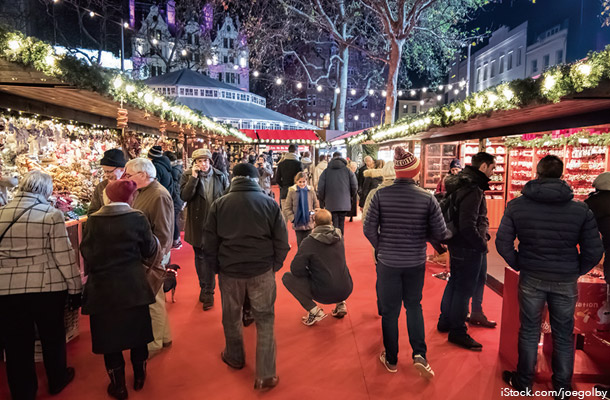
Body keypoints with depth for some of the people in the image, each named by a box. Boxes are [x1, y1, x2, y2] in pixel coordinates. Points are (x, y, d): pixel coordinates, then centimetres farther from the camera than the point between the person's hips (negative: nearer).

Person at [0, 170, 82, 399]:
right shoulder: (51, 214, -10)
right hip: (46, 287, -3)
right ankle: (57, 381, 37)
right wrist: (75, 287, -3)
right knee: (52, 336, 18)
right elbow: (64, 255, -11)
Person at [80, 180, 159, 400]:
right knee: (137, 331, 18)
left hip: (102, 288, 1)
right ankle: (139, 376, 34)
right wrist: (145, 241, 16)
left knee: (109, 334, 14)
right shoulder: (138, 218, -11)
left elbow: (85, 251, -4)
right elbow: (149, 250, -4)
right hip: (133, 287, 0)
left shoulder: (93, 220, -8)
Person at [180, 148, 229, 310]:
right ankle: (205, 288, 29)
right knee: (200, 257, 13)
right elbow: (184, 196, -16)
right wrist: (194, 177, -20)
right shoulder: (187, 176, -2)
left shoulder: (220, 176, -1)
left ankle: (207, 292, 10)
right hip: (197, 224, 1)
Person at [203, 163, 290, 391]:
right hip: (262, 270, -1)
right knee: (265, 320, 9)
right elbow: (282, 241, -3)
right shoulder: (270, 203, -3)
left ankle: (235, 358, 41)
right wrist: (274, 266, 8)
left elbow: (210, 242, 2)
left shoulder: (219, 204, 0)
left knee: (231, 317, 21)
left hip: (229, 270, 2)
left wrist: (216, 267, 14)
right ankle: (265, 375, 11)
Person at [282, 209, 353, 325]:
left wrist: (310, 273, 5)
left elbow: (296, 270, -13)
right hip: (346, 291, 6)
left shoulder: (309, 242, -14)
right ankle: (341, 304, 18)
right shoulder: (339, 237, 3)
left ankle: (314, 310, -2)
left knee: (287, 277, 5)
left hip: (323, 294, -5)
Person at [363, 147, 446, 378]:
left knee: (389, 311, 14)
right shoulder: (427, 198, -11)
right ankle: (419, 355, 11)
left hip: (388, 262, 0)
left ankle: (391, 360, 28)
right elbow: (440, 233, -8)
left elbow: (369, 229, -11)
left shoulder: (381, 195, -12)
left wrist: (381, 248, 7)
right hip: (416, 262, 1)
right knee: (414, 306, 22)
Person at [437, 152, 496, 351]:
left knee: (454, 283, 21)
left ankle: (445, 321, 35)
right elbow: (468, 226, -27)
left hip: (457, 245, 10)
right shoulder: (473, 190, -22)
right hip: (468, 248, -10)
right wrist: (482, 244, -15)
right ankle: (458, 332, 16)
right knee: (464, 289, 2)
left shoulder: (462, 184, 9)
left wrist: (483, 235, 14)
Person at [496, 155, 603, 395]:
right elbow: (594, 251, -6)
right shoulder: (581, 209, -8)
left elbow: (502, 242, -9)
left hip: (531, 278, 0)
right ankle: (563, 387, 32)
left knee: (529, 332, 14)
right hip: (566, 281, 1)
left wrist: (518, 265, 6)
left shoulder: (517, 205, -8)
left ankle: (523, 382, 29)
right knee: (564, 335, 17)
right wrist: (576, 271, 10)